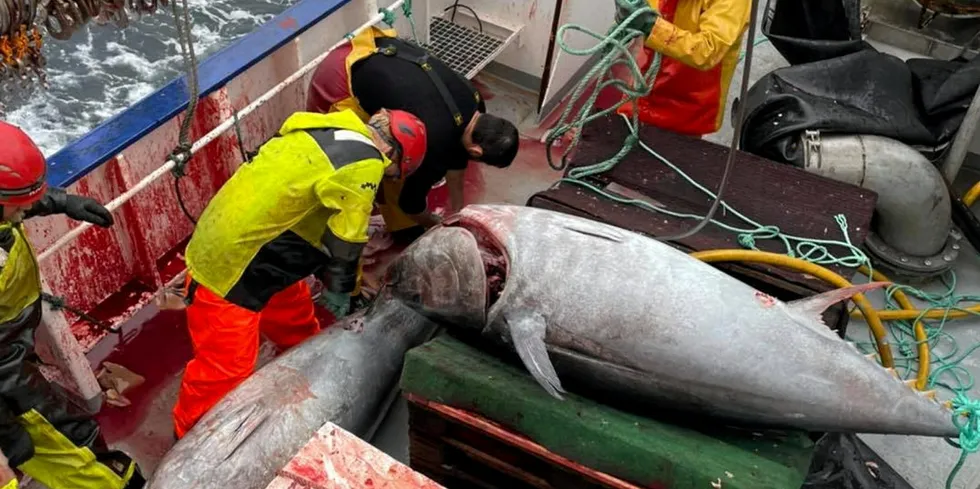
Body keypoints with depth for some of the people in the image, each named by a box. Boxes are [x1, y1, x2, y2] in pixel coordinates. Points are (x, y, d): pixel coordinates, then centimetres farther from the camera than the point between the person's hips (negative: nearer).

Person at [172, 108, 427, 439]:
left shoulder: (329, 135, 10)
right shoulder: (363, 163, -19)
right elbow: (345, 240, -16)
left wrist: (342, 284, 20)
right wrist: (339, 289, 3)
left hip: (229, 245, 10)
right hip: (230, 270, -10)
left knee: (298, 325, 25)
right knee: (225, 371, 3)